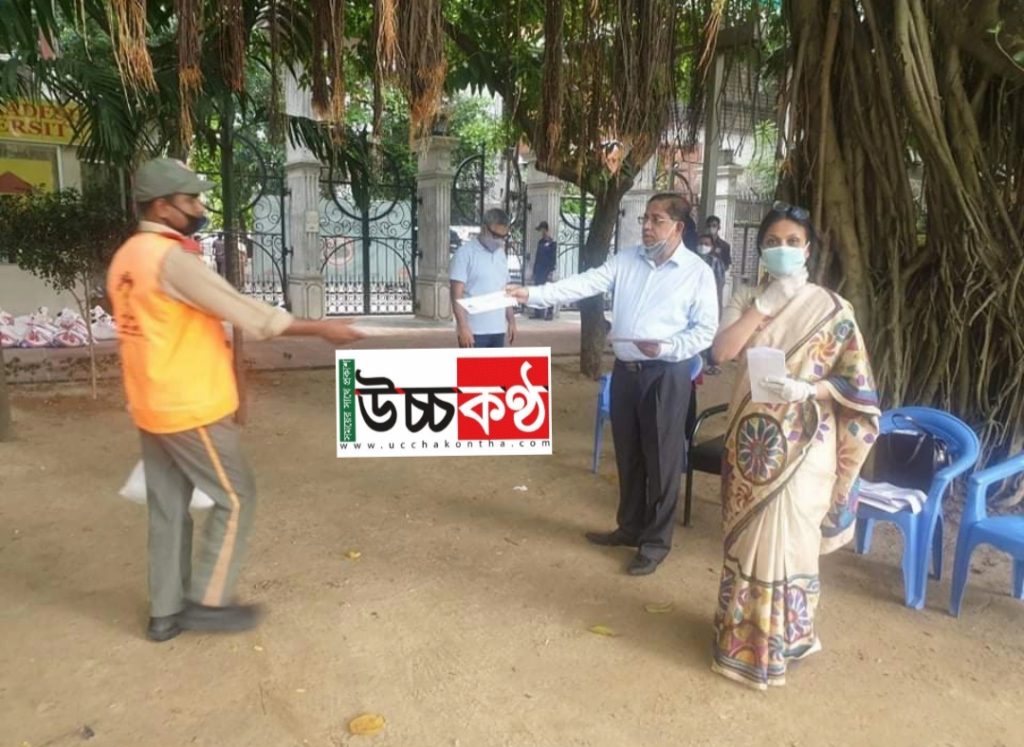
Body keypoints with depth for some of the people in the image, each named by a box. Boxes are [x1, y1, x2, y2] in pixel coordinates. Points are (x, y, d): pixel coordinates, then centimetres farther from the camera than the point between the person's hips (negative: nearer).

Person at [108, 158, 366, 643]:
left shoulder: (126, 258, 11)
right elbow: (244, 311, -19)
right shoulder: (171, 257, -18)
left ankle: (166, 612, 25)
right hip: (191, 408, -9)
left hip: (153, 406, 9)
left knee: (168, 507, 15)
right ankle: (206, 602, 14)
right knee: (235, 498, 5)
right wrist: (322, 328, -14)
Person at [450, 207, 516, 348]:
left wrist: (511, 320, 14)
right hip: (473, 330, -7)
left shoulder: (501, 254, 13)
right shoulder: (465, 253, -9)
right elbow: (457, 295, -14)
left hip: (497, 329, 7)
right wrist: (463, 327, -21)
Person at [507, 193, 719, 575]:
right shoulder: (626, 260, 6)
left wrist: (665, 348, -21)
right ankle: (630, 527, 34)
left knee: (661, 458, 3)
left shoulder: (698, 272, -5)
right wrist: (532, 294, -15)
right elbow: (585, 283, -4)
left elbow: (706, 330, -6)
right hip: (625, 369, 5)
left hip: (666, 374, -5)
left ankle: (655, 541, 18)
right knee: (627, 454, 15)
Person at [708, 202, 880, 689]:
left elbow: (856, 383, -4)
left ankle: (782, 639, 23)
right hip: (751, 439, 3)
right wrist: (766, 302, -16)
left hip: (801, 444, -3)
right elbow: (720, 352, -13)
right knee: (746, 535, 13)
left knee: (787, 539, 3)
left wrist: (807, 389, -22)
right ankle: (741, 628, 32)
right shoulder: (747, 299, 4)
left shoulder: (831, 309, -4)